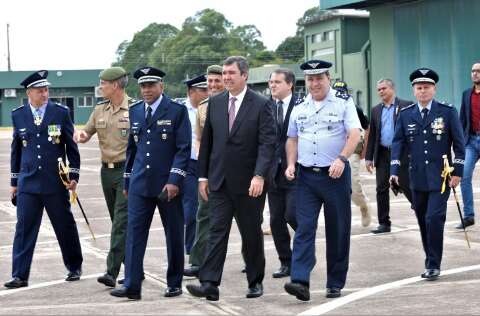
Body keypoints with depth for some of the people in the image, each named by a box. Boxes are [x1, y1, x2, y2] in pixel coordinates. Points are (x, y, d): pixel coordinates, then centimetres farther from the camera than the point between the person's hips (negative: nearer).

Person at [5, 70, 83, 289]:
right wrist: (14, 182, 11)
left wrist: (74, 176, -1)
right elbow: (16, 150, 12)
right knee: (24, 228, -3)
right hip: (28, 183, 1)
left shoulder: (61, 112, 0)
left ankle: (74, 268, 25)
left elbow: (71, 146, 3)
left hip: (56, 183, -1)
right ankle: (20, 276, -1)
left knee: (66, 227, 8)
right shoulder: (18, 115, 5)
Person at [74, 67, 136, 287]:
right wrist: (80, 135, -7)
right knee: (119, 222, 12)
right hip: (107, 170, 7)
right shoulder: (100, 110, 10)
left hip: (127, 171, -7)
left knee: (121, 222, -11)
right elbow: (86, 134, 16)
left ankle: (112, 272, -14)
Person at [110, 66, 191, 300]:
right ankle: (132, 286, -5)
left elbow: (184, 149, -8)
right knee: (134, 233, -4)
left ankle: (174, 284, 17)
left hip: (167, 184, -4)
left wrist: (174, 180, -17)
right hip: (140, 184, 4)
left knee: (174, 235, 6)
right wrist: (127, 180, 17)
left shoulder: (177, 111, -4)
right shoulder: (135, 111, 11)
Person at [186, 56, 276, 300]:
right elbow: (207, 141, 12)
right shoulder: (215, 103, 8)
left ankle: (255, 282, 21)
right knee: (217, 231, -4)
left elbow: (267, 143, -12)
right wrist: (203, 175, 9)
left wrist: (259, 175, -23)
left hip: (249, 182, -3)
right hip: (220, 180, 3)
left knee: (252, 234, 8)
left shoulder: (261, 105, -6)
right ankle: (209, 284, -9)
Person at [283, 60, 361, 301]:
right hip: (306, 175, 3)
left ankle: (335, 284, 14)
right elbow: (292, 139, 20)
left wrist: (341, 159, -24)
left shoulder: (343, 104, 0)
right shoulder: (299, 109, 13)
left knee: (338, 231, 4)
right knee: (304, 228, -9)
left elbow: (354, 135, -9)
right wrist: (291, 164, 4)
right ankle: (300, 282, -16)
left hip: (336, 175, -3)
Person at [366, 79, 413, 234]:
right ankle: (384, 223, 9)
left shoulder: (406, 106, -3)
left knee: (407, 186, 1)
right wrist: (369, 157, 9)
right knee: (382, 189, 3)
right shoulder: (376, 110, 12)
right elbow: (372, 135, 14)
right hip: (382, 155, 5)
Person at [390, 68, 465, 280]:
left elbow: (459, 143, 0)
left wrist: (457, 172, -5)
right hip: (417, 178, 3)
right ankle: (431, 261, 23)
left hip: (440, 177, -3)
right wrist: (394, 171, -9)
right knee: (423, 221, 9)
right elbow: (398, 143, 3)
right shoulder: (405, 115, 5)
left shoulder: (448, 112, -2)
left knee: (434, 219, -13)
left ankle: (433, 265, -4)